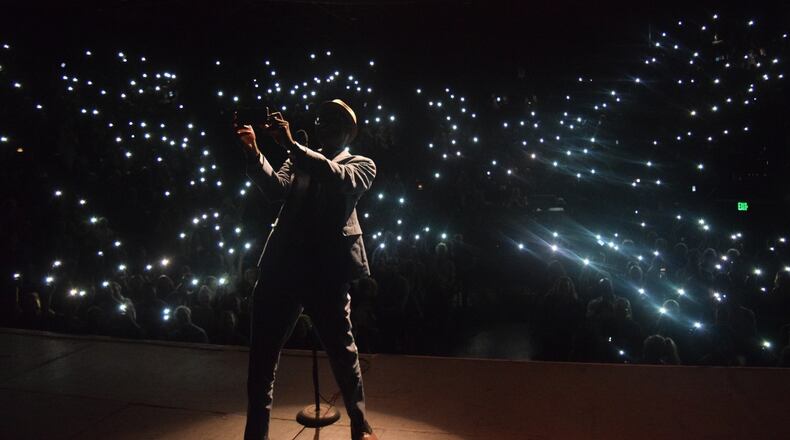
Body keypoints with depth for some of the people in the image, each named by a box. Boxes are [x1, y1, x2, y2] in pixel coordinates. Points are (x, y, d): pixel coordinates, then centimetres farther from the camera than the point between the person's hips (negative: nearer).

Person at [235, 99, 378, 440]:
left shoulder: (361, 165, 12)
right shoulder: (300, 159, 22)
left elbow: (341, 180, -12)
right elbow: (276, 188, 2)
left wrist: (291, 145, -18)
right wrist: (254, 152, -14)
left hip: (327, 268, -3)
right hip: (282, 264, 4)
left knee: (341, 348, 6)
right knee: (262, 351, 5)